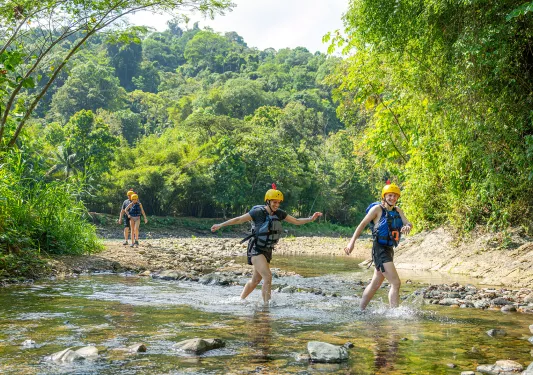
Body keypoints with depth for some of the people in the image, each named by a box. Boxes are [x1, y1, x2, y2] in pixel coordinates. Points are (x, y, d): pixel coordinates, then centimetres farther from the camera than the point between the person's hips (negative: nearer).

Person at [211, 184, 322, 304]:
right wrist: (220, 225, -9)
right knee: (268, 277, -21)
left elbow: (296, 221, 8)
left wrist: (311, 219, -5)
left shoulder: (279, 213, 2)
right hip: (255, 250, -7)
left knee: (255, 281, 15)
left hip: (267, 251, 7)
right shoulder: (258, 212, -15)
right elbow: (239, 219, -10)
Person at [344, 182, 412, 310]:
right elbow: (363, 224, -3)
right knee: (395, 283, -16)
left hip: (389, 250, 8)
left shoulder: (398, 211, 12)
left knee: (375, 284, 17)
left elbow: (408, 223, 2)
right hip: (379, 250, -8)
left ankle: (361, 310, 29)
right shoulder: (377, 208, -6)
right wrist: (352, 242, -6)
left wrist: (407, 227, -23)